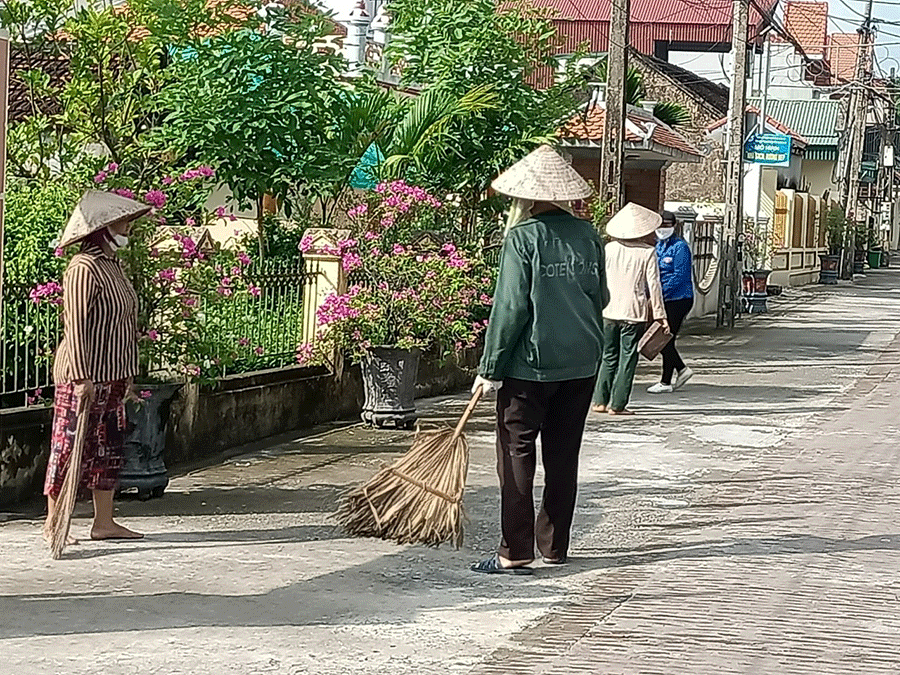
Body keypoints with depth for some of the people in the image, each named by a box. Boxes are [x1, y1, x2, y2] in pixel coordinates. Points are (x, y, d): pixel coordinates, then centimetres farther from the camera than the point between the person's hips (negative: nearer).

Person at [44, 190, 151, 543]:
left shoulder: (112, 265, 14)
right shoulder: (84, 268, -15)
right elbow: (75, 326, -19)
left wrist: (126, 377, 20)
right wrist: (82, 378, -23)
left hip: (112, 378, 10)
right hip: (84, 377, -10)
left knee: (109, 448, 11)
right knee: (70, 448, -2)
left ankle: (104, 523, 17)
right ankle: (53, 523, 6)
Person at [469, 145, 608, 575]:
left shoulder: (523, 237, -10)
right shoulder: (588, 235, 5)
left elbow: (510, 307, -12)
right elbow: (601, 299, 11)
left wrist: (491, 367, -7)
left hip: (531, 361, -5)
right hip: (581, 362, 5)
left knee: (517, 452, 0)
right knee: (563, 456, 12)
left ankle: (515, 553, -3)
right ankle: (555, 546, 19)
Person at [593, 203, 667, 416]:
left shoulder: (609, 249, 4)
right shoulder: (647, 252, -5)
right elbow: (653, 286, -5)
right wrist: (659, 314, -1)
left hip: (609, 311, 3)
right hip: (634, 313, -3)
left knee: (609, 357, 13)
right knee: (628, 359, 3)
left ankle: (600, 401, 11)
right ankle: (617, 404, 1)